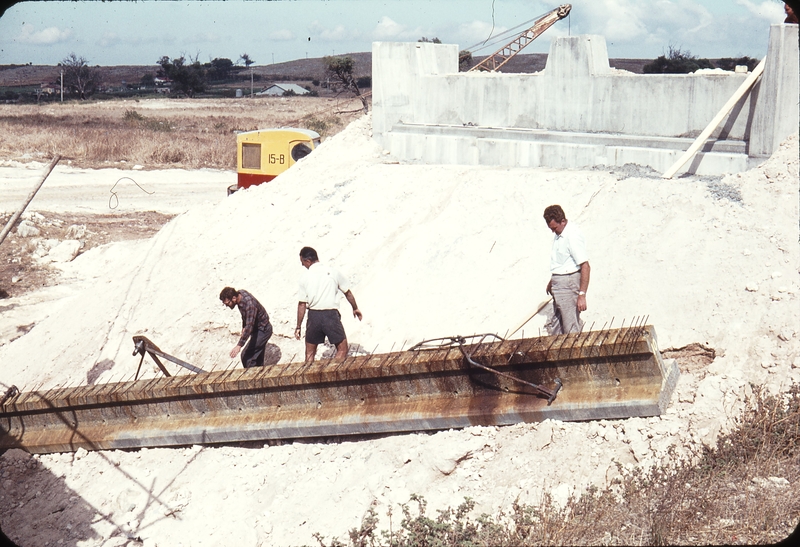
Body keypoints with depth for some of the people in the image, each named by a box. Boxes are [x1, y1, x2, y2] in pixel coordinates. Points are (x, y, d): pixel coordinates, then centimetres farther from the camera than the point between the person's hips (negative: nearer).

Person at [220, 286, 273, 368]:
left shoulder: (249, 305, -36)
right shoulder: (240, 293, -9)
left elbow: (249, 326, -41)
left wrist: (239, 345, -45)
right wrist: (243, 328, 8)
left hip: (263, 330, -9)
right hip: (258, 328, 9)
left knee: (246, 356, -8)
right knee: (258, 356, 19)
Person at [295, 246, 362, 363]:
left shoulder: (305, 277, -2)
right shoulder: (333, 272, 0)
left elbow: (302, 304, -1)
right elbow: (347, 292, 9)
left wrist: (298, 327, 6)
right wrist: (355, 308, 25)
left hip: (314, 316, 1)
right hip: (331, 314, -1)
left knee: (310, 353, 15)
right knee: (342, 349, 11)